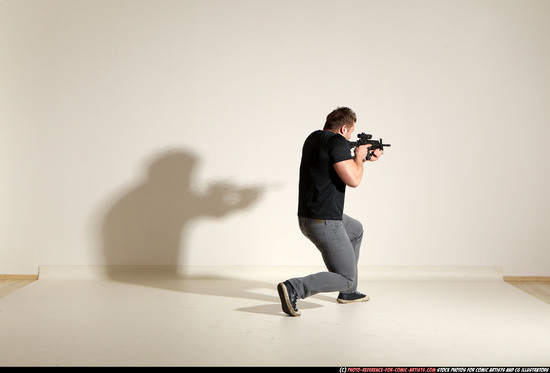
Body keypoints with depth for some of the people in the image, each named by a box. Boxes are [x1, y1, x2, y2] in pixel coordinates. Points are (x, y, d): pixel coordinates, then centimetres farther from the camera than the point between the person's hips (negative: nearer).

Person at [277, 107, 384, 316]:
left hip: (307, 218, 10)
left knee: (356, 231, 35)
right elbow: (353, 180, -22)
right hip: (324, 223, -10)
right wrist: (359, 155, -4)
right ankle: (294, 289, -18)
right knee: (345, 278, 0)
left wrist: (365, 158, 30)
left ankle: (348, 293, 36)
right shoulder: (337, 141, -17)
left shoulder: (314, 138, 11)